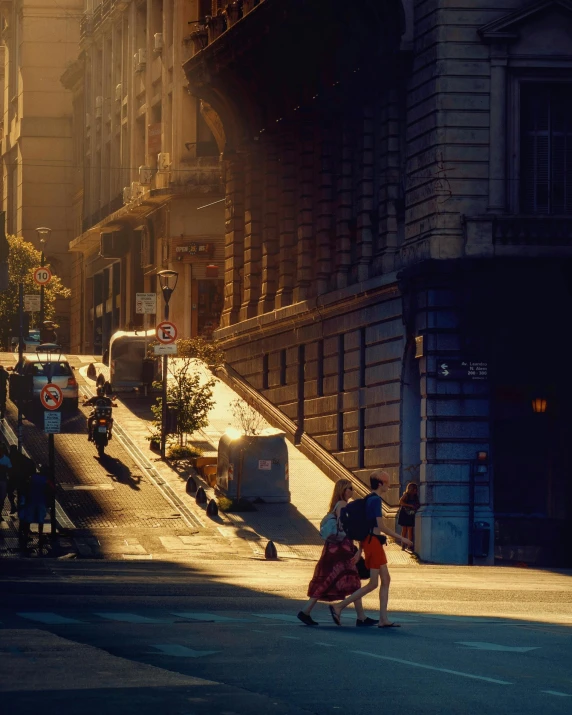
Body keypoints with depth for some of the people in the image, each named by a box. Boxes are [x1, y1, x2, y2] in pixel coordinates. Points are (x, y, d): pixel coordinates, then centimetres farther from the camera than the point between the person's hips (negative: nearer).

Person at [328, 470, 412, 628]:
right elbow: (381, 527, -20)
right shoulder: (376, 500, -14)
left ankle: (383, 619, 8)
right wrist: (401, 538, -13)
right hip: (374, 542, -10)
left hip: (368, 541, 10)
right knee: (373, 584, -7)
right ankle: (339, 607, -8)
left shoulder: (369, 500, 14)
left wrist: (360, 549, 19)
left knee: (386, 580, 10)